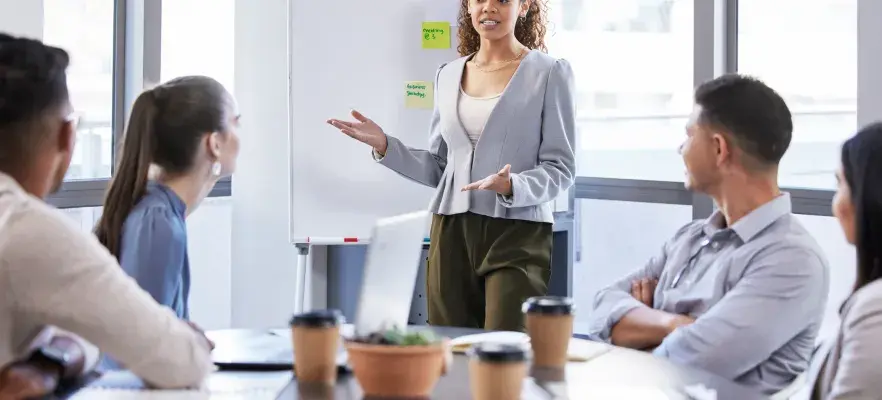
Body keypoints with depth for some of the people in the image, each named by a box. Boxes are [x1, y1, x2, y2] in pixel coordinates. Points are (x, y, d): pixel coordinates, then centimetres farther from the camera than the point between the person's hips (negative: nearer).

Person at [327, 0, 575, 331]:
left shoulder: (549, 74, 1)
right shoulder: (448, 76, 15)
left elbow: (560, 168, -2)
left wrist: (512, 187, -20)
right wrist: (384, 146, 6)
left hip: (516, 233, -4)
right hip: (452, 233, 4)